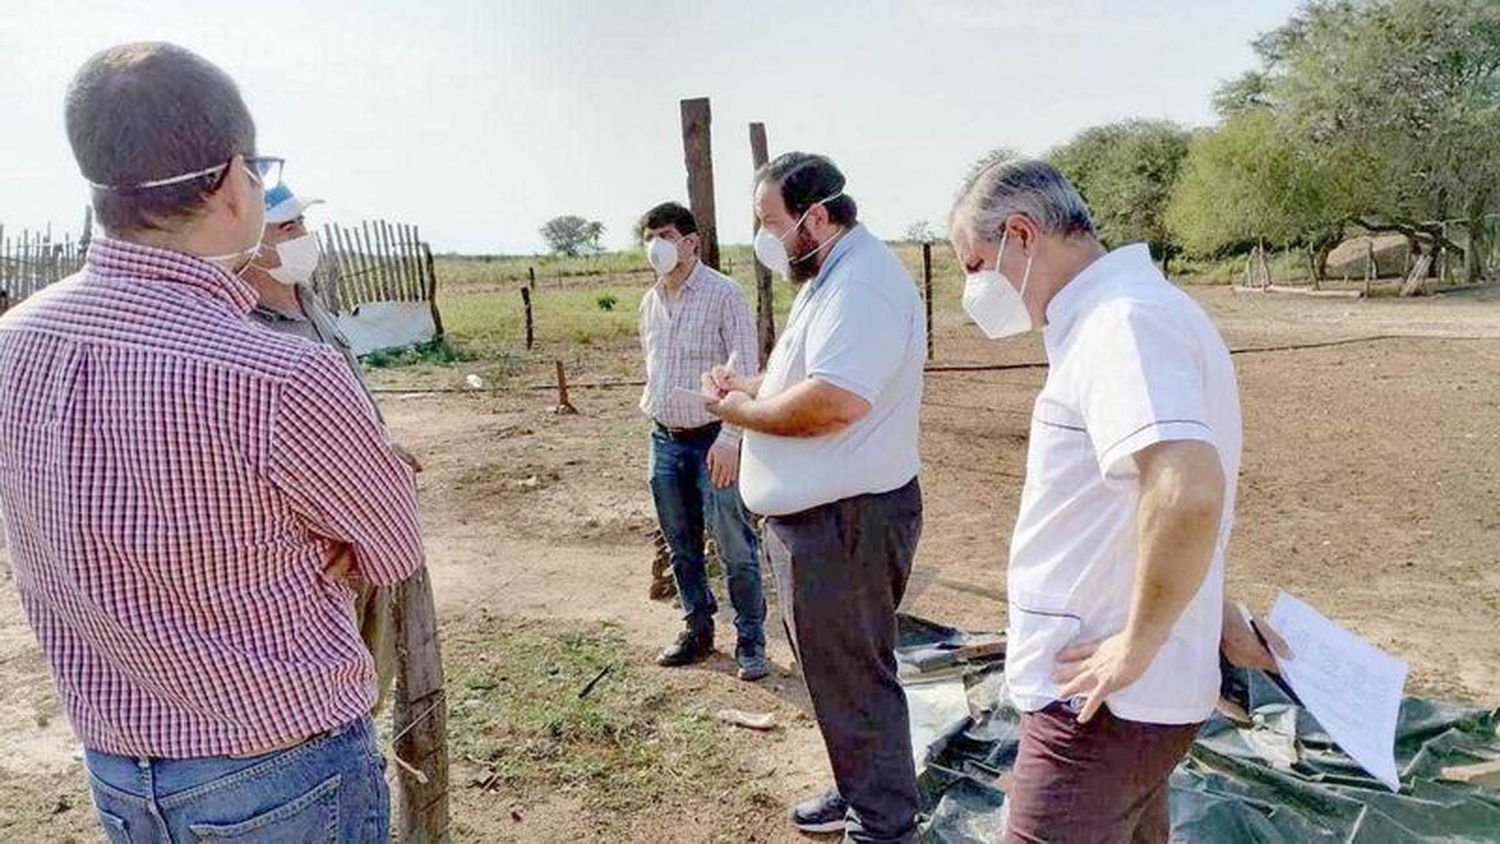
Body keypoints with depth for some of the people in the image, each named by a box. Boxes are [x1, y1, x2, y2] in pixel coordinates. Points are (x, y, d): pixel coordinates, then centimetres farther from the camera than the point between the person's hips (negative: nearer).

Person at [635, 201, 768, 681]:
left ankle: (750, 642, 13)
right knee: (681, 548, 15)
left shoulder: (722, 294, -10)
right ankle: (698, 630, 30)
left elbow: (744, 370, -14)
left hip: (713, 440, -6)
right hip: (665, 442, 7)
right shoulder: (649, 303, 10)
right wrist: (652, 413, 16)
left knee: (736, 550, -1)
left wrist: (729, 438, -20)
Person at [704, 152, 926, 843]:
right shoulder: (834, 276, 15)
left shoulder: (862, 281, -20)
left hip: (845, 520, -11)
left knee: (854, 677, 4)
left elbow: (835, 399, -32)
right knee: (833, 667, 22)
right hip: (820, 511, 11)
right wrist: (752, 389, 6)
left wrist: (741, 411, -17)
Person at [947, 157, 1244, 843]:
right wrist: (1211, 618, 23)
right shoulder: (1118, 316, 12)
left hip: (1105, 699, -10)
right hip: (1109, 688, 10)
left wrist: (1135, 646, -25)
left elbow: (1186, 491, -38)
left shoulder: (1124, 322, -22)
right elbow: (1182, 492, 20)